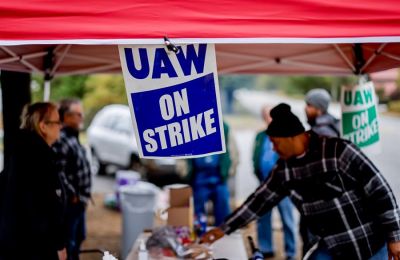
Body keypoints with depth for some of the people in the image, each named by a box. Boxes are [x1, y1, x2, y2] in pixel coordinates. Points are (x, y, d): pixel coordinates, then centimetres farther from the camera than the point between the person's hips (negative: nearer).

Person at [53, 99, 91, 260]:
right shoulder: (61, 139, -21)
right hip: (70, 202, -10)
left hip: (78, 201, 10)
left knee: (78, 237, 23)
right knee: (68, 242, 0)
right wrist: (73, 196, -18)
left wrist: (83, 196, 16)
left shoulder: (73, 137, 11)